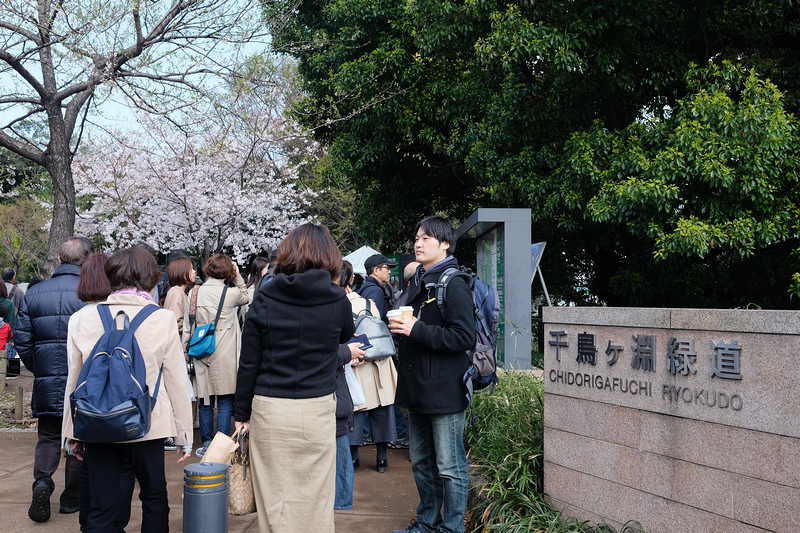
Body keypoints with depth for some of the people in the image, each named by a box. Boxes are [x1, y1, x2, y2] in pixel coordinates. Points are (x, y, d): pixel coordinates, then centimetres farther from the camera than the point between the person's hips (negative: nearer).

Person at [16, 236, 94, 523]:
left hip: (46, 381, 3)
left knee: (49, 436, 14)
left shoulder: (33, 294, 3)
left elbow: (22, 340, 5)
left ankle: (42, 480, -10)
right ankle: (72, 498, 18)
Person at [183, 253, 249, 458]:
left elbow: (187, 327, 6)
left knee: (205, 402, 10)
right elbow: (246, 297, 17)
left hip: (202, 357, 3)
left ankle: (207, 445, 17)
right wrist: (238, 276, 12)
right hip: (224, 357, -3)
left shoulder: (195, 293, 1)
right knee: (225, 403, 3)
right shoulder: (230, 294, -7)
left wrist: (186, 352, 13)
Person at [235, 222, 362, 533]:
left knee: (273, 498, 10)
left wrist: (241, 413, 8)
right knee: (314, 499, 9)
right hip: (317, 410, 0)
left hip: (269, 411, 0)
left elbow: (248, 362, 0)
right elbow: (346, 336, 19)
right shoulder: (337, 300, -3)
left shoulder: (264, 298, -3)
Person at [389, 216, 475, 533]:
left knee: (449, 467, 0)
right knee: (421, 462, 17)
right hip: (418, 388, 9)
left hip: (444, 389, -9)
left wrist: (416, 330, -21)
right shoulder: (418, 282, 16)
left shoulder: (453, 284, -12)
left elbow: (464, 338, -21)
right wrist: (400, 326, 5)